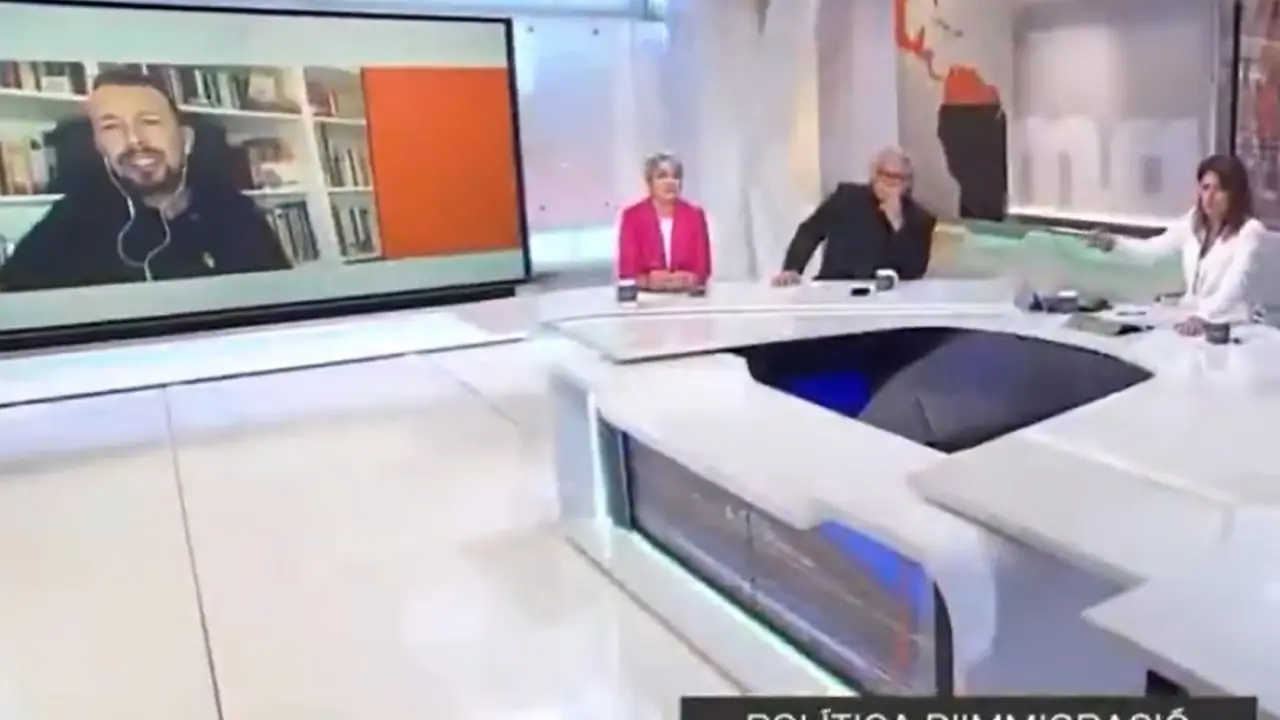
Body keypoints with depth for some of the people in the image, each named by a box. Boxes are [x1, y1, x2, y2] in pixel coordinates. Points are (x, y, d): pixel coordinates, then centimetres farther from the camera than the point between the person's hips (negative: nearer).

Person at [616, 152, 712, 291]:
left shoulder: (695, 215, 6)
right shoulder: (632, 216, 1)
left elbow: (703, 268, 3)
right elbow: (627, 272, -2)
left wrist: (686, 280, -16)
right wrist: (648, 281, -20)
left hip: (687, 295, 2)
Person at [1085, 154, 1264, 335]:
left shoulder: (1249, 231, -8)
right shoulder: (1193, 221, 10)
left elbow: (1233, 284, -21)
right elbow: (1153, 248, 1)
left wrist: (1203, 317, -37)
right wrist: (1113, 242, -17)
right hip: (1190, 320, 5)